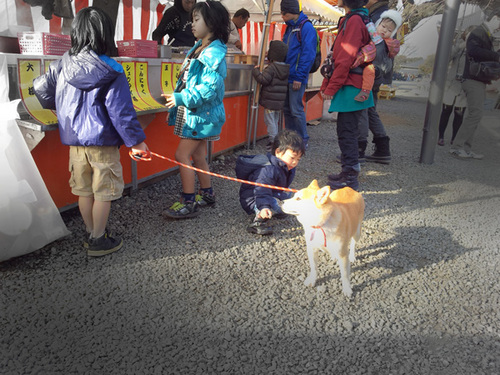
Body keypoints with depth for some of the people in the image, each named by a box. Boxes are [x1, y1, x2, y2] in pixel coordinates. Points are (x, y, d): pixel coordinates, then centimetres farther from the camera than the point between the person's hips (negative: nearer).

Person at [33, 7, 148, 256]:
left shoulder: (61, 66, 1)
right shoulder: (110, 72, -15)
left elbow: (41, 89, 11)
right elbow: (121, 112, -17)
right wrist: (136, 140, -10)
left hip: (74, 141, 6)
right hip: (102, 142, -5)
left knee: (84, 190, 16)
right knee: (104, 192, 7)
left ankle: (91, 233, 31)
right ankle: (98, 241, 16)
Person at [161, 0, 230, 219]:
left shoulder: (214, 54, -19)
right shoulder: (198, 48, 11)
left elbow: (210, 88, -26)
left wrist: (181, 98, -25)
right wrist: (178, 97, 12)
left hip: (202, 114, -9)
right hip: (193, 112, 9)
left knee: (182, 156, -9)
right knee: (198, 157, 16)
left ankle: (188, 204, 1)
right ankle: (207, 195, 30)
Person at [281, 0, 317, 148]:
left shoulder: (306, 27, -11)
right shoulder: (290, 28, 16)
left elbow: (308, 54, -17)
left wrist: (299, 77, -19)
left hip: (296, 78, -9)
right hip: (286, 77, 9)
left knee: (296, 110, -6)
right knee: (287, 109, 12)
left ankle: (303, 140, 7)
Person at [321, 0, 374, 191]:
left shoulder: (354, 20, -14)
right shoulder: (352, 19, 17)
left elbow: (346, 59, -20)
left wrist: (331, 88, -15)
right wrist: (328, 85, 17)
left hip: (350, 88, -10)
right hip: (351, 87, 10)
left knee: (346, 132, -6)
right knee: (347, 131, 15)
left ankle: (350, 179, 1)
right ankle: (349, 171, 26)